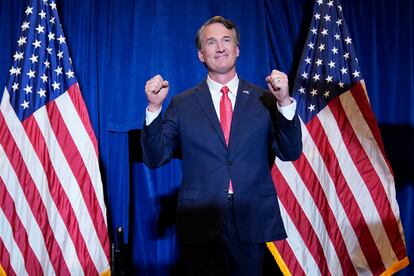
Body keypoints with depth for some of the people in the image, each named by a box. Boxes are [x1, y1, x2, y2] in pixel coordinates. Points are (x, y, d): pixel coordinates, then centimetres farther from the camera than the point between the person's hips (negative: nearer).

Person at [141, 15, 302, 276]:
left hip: (252, 222, 1)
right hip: (201, 225, -1)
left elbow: (290, 153, -2)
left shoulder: (265, 99, 4)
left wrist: (285, 102, -16)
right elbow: (155, 158, 1)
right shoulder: (182, 104, 4)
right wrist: (154, 107, -12)